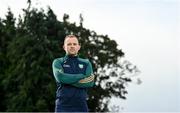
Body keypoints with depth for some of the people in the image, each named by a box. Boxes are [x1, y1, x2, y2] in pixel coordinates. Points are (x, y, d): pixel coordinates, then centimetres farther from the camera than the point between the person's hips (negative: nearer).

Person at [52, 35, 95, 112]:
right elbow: (60, 77, -12)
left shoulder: (86, 63, 15)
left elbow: (90, 82, -2)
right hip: (63, 106, -2)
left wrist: (69, 81, -7)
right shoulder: (58, 62, 10)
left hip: (81, 106, 2)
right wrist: (82, 76, -8)